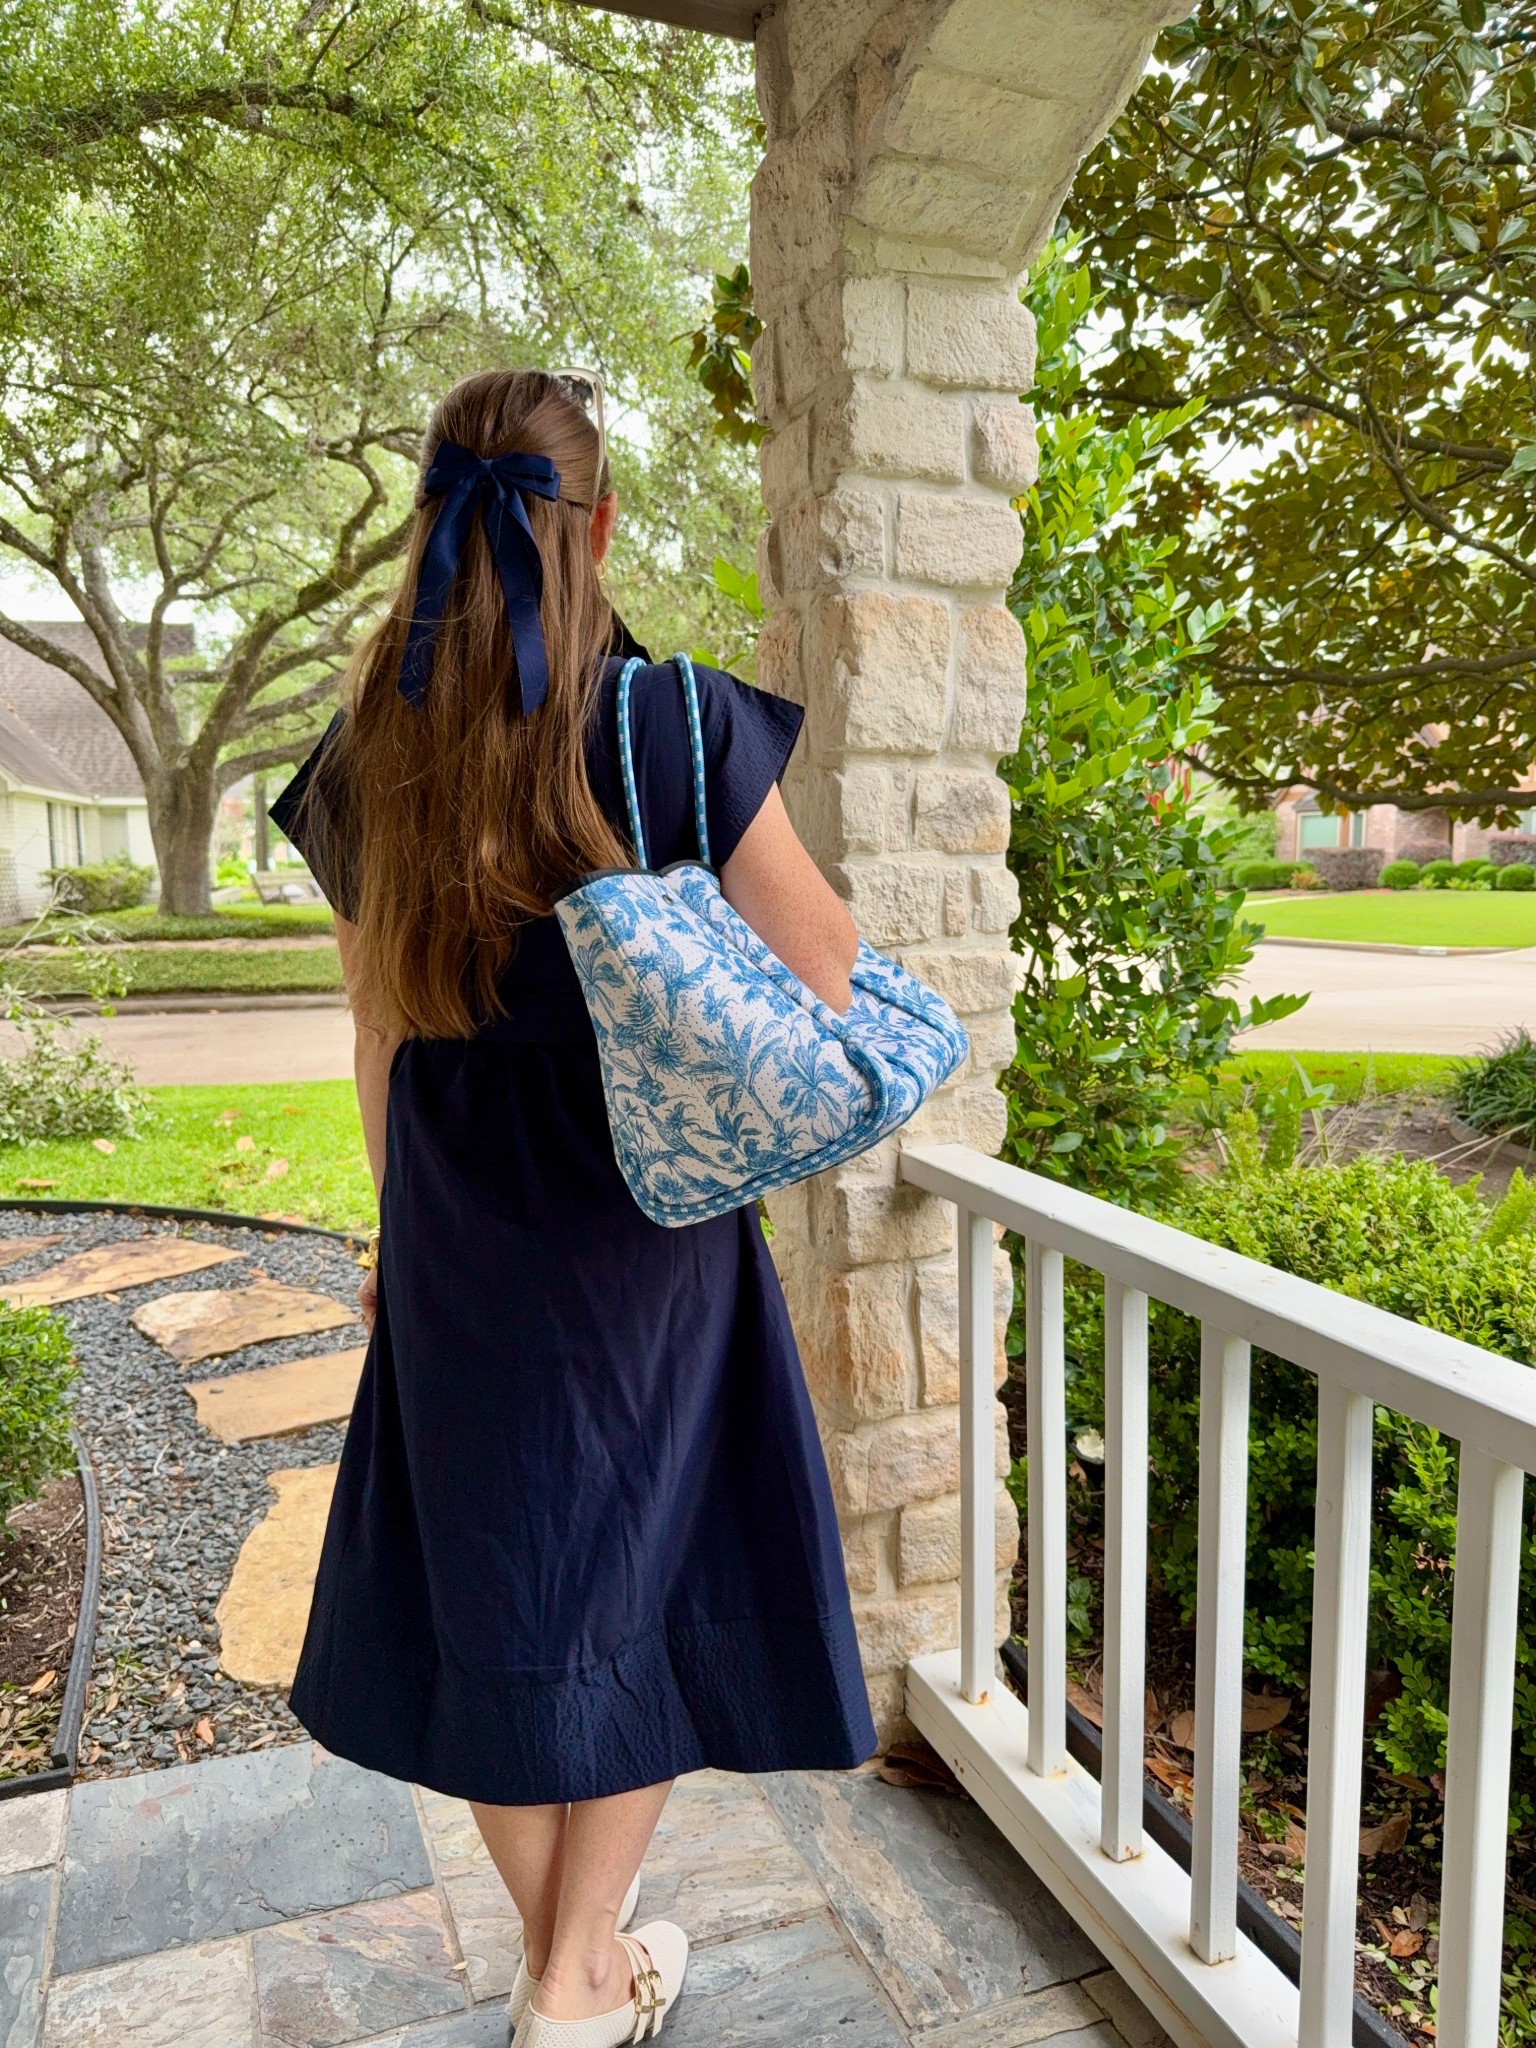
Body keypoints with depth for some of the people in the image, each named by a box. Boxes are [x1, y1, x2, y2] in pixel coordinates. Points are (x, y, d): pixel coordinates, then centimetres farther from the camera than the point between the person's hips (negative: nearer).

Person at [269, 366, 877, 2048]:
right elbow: (817, 980, -12)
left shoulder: (368, 757, -2)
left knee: (494, 1586, 20)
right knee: (644, 1582, 17)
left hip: (454, 1252, 4)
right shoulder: (678, 724, -14)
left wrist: (403, 1229, 16)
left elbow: (379, 1039, 5)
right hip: (644, 1236, -3)